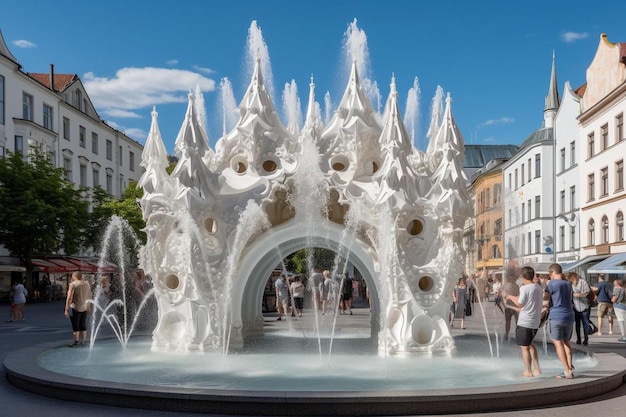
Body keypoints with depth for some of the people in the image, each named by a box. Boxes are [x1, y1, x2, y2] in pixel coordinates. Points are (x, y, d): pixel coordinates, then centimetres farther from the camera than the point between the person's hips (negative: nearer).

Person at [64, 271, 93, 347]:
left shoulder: (73, 284, -12)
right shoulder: (87, 284, 6)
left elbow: (69, 298, -18)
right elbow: (89, 297, 14)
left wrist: (66, 309, -18)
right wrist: (89, 307, 23)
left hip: (75, 308, -6)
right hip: (84, 308, 6)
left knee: (75, 326, 2)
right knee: (83, 325, 13)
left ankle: (76, 342, 4)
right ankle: (84, 341, 16)